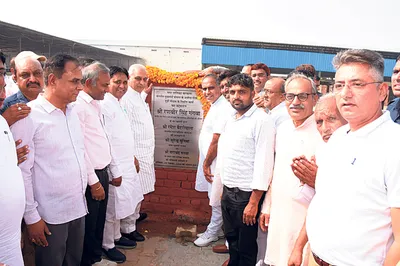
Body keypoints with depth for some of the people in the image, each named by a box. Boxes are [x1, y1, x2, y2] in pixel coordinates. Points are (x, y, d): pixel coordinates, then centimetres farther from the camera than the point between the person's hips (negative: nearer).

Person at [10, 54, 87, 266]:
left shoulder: (72, 112, 7)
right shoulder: (28, 116, -15)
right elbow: (21, 171, -14)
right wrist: (31, 217, -11)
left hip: (78, 208, 6)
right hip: (49, 215, -6)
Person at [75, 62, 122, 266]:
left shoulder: (96, 105, 12)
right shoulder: (78, 106, -16)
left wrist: (114, 170, 17)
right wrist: (93, 181, -17)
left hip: (102, 172, 8)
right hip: (90, 176, -8)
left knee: (99, 220, 20)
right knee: (88, 223, 7)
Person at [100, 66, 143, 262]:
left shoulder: (117, 104, 13)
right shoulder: (105, 105, -17)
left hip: (126, 165, 9)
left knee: (119, 205, 20)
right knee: (111, 207, 4)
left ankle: (116, 237, 36)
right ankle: (107, 245, 19)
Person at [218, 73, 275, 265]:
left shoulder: (262, 121, -15)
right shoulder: (231, 120, 10)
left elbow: (264, 163, -19)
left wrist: (253, 202, -20)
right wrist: (224, 189, 14)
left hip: (246, 194, -7)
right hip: (227, 192, 7)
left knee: (246, 247, 10)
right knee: (232, 240, 22)